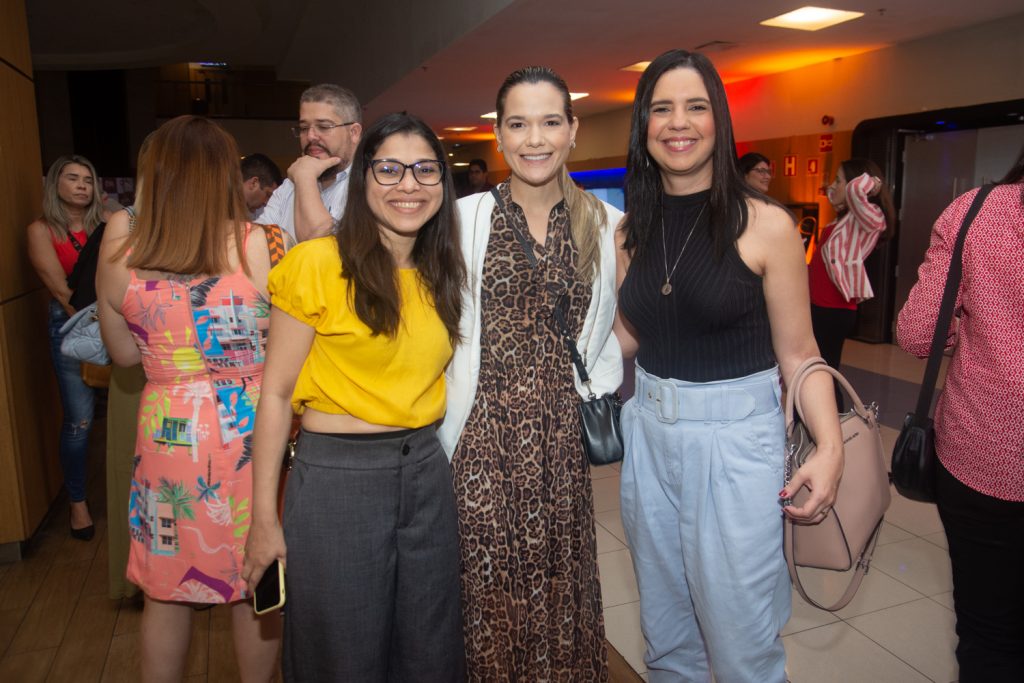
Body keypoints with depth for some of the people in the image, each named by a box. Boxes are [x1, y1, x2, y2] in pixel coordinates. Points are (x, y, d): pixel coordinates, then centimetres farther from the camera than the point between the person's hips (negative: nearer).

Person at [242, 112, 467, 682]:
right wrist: (265, 518, -8)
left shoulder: (442, 273, 7)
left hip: (428, 472, 5)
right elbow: (277, 393, -9)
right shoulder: (319, 262, -11)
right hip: (338, 478, -5)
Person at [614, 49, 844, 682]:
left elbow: (798, 353, -7)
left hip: (735, 436, -4)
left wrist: (830, 446, -20)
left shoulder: (765, 224, -9)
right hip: (648, 431, 5)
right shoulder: (632, 231, 4)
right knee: (665, 630, 20)